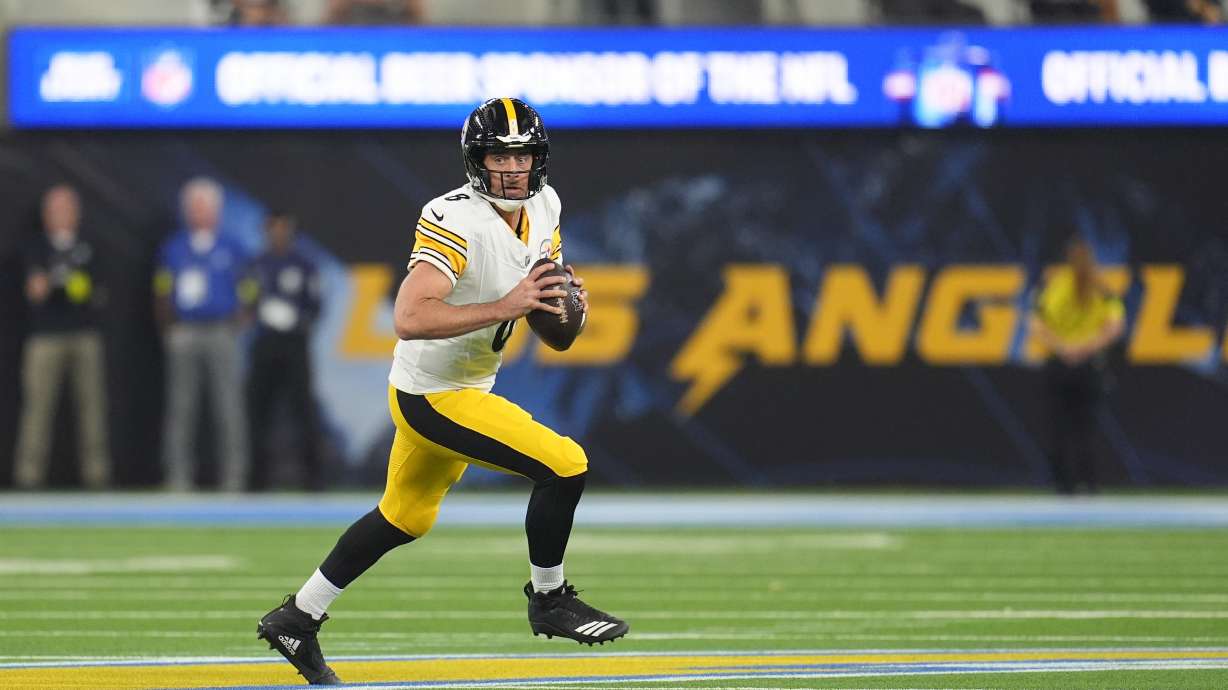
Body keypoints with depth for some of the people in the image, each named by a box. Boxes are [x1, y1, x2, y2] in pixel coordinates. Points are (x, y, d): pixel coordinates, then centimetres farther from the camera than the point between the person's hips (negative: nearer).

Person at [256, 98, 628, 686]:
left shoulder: (543, 206, 0)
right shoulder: (455, 220, -26)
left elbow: (544, 281, 19)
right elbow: (410, 318, -36)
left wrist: (565, 299, -5)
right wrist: (503, 308, -40)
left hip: (468, 387, 9)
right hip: (433, 395, -9)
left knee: (406, 518, 23)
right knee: (565, 464, -17)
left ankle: (298, 618, 35)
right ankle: (549, 599, 3)